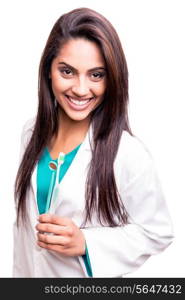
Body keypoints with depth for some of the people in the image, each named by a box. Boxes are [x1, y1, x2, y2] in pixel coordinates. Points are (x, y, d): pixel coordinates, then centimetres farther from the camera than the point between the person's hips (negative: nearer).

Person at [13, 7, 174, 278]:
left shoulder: (129, 154, -24)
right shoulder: (32, 131, -8)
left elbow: (157, 233, -14)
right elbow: (25, 214, 3)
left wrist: (85, 243, -25)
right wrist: (20, 270, 9)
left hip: (88, 274, -4)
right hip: (28, 271, 5)